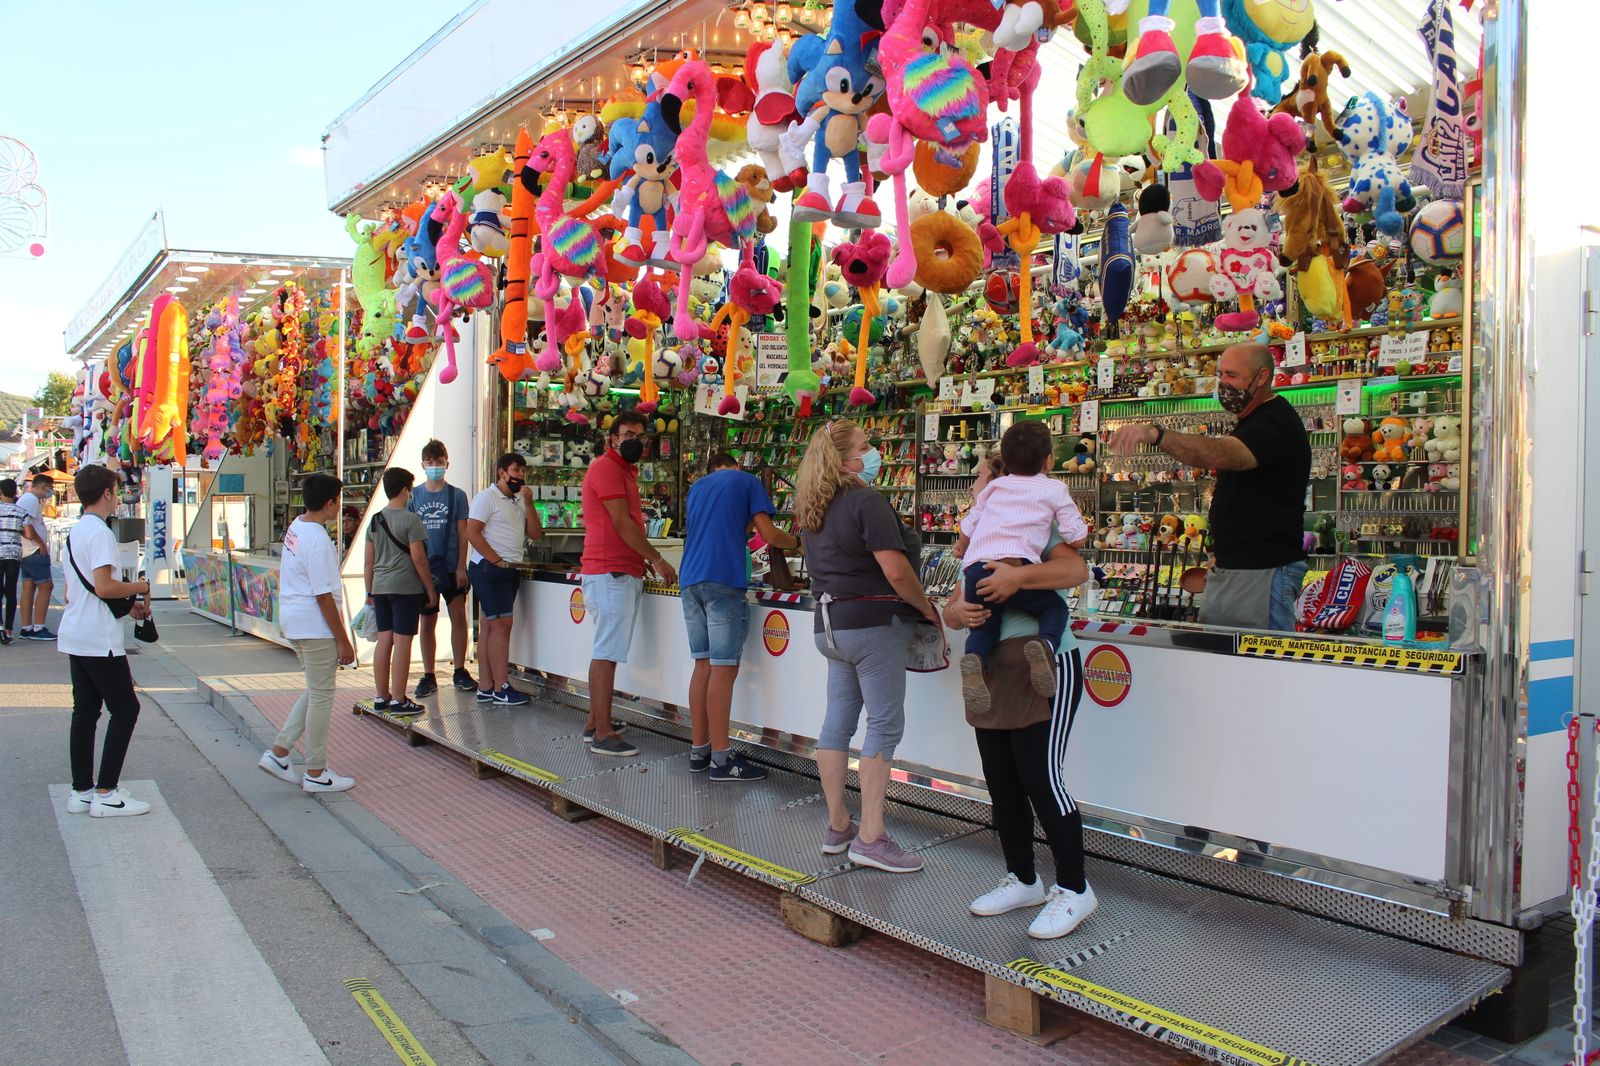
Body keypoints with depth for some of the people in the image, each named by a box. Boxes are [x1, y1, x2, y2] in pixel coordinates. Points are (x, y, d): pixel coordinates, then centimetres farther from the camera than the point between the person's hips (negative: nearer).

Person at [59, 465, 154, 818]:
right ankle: (105, 794, -1)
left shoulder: (75, 532, 16)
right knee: (125, 709, -2)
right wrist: (140, 587, -6)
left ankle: (82, 791, 16)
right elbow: (104, 587, -24)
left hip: (75, 637, 9)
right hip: (100, 641, -9)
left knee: (85, 712, 12)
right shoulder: (100, 532, -15)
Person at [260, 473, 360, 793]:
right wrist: (343, 641, -15)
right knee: (322, 696, 1)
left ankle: (278, 752, 19)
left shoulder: (296, 527, 9)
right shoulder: (318, 540, -20)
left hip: (294, 621, 9)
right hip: (315, 626, -9)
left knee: (316, 691, 19)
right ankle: (316, 774, 9)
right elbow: (324, 596, -20)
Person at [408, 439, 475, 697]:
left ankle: (460, 671, 9)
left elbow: (463, 534, 1)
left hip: (451, 566, -1)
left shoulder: (456, 495, 2)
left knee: (458, 616, -3)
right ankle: (428, 676, 14)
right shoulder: (414, 495, 5)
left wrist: (461, 567, -7)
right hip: (424, 567, 1)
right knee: (427, 621, 7)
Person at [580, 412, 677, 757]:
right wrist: (657, 560, -9)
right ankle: (602, 735, -9)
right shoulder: (606, 467, -9)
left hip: (624, 573, 10)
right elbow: (621, 522, -14)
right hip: (610, 574, -10)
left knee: (608, 651, 12)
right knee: (607, 653, -10)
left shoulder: (624, 470, 23)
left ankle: (595, 723, 19)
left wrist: (642, 559, 13)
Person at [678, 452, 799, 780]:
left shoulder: (696, 488, 23)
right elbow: (769, 535, -1)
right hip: (724, 581, -6)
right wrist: (798, 542, 16)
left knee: (703, 665, 11)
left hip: (690, 580, 7)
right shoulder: (748, 482, 6)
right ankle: (721, 759, -5)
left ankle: (699, 749, 14)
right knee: (723, 669, -6)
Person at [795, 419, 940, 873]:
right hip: (874, 623, -9)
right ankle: (870, 837, -2)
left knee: (838, 721, 12)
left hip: (830, 624, 9)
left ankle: (837, 826, 21)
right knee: (884, 725, -3)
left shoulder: (811, 509, 13)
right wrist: (928, 609, -6)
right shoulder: (866, 502, -14)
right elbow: (895, 571, -19)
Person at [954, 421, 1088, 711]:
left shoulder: (994, 487, 26)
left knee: (984, 626, 16)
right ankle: (1044, 645, -15)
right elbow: (1077, 536, 10)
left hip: (975, 568, 3)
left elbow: (967, 527, 34)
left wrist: (961, 548, 55)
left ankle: (974, 658, -18)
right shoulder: (1054, 489, 15)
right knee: (1055, 608, 17)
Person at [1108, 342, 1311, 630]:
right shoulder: (1254, 420, 19)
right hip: (1229, 568, 10)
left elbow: (1220, 455, -35)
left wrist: (1155, 434, -48)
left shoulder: (1275, 421, -16)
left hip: (1263, 571, -10)